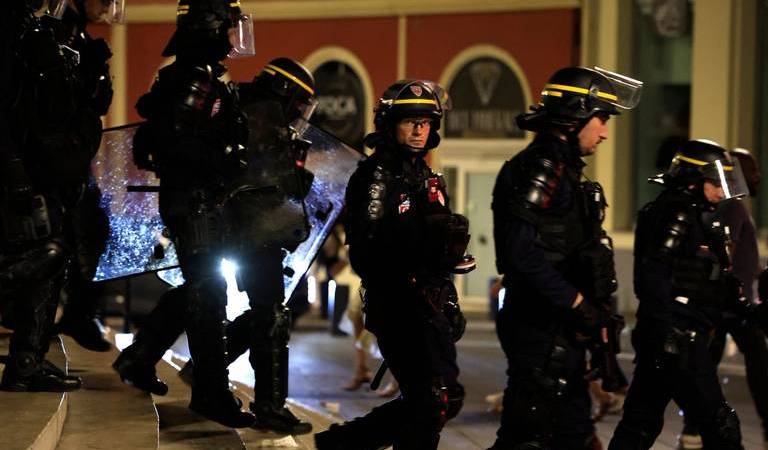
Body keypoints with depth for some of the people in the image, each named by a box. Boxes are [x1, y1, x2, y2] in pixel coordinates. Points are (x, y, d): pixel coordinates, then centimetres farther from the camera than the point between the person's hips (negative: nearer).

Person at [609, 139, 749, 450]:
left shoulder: (689, 215, 19)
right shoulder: (677, 215, -12)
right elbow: (654, 277, -22)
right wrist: (663, 335, -27)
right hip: (679, 339, -11)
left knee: (640, 424, 12)